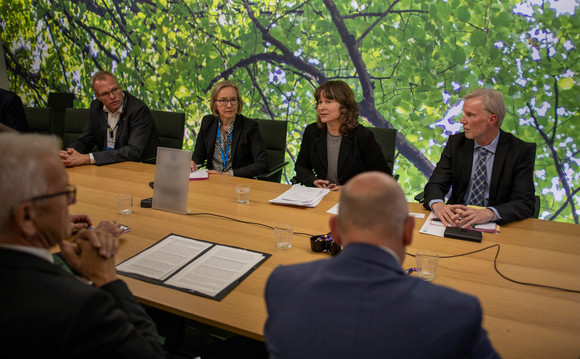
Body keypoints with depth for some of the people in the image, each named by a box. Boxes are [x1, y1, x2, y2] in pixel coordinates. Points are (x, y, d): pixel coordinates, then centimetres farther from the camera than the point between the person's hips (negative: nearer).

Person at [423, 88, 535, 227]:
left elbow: (525, 202, -13)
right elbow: (435, 184, -3)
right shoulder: (456, 143, 3)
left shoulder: (521, 151, -5)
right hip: (457, 222, 1)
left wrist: (489, 213, -33)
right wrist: (437, 204, -28)